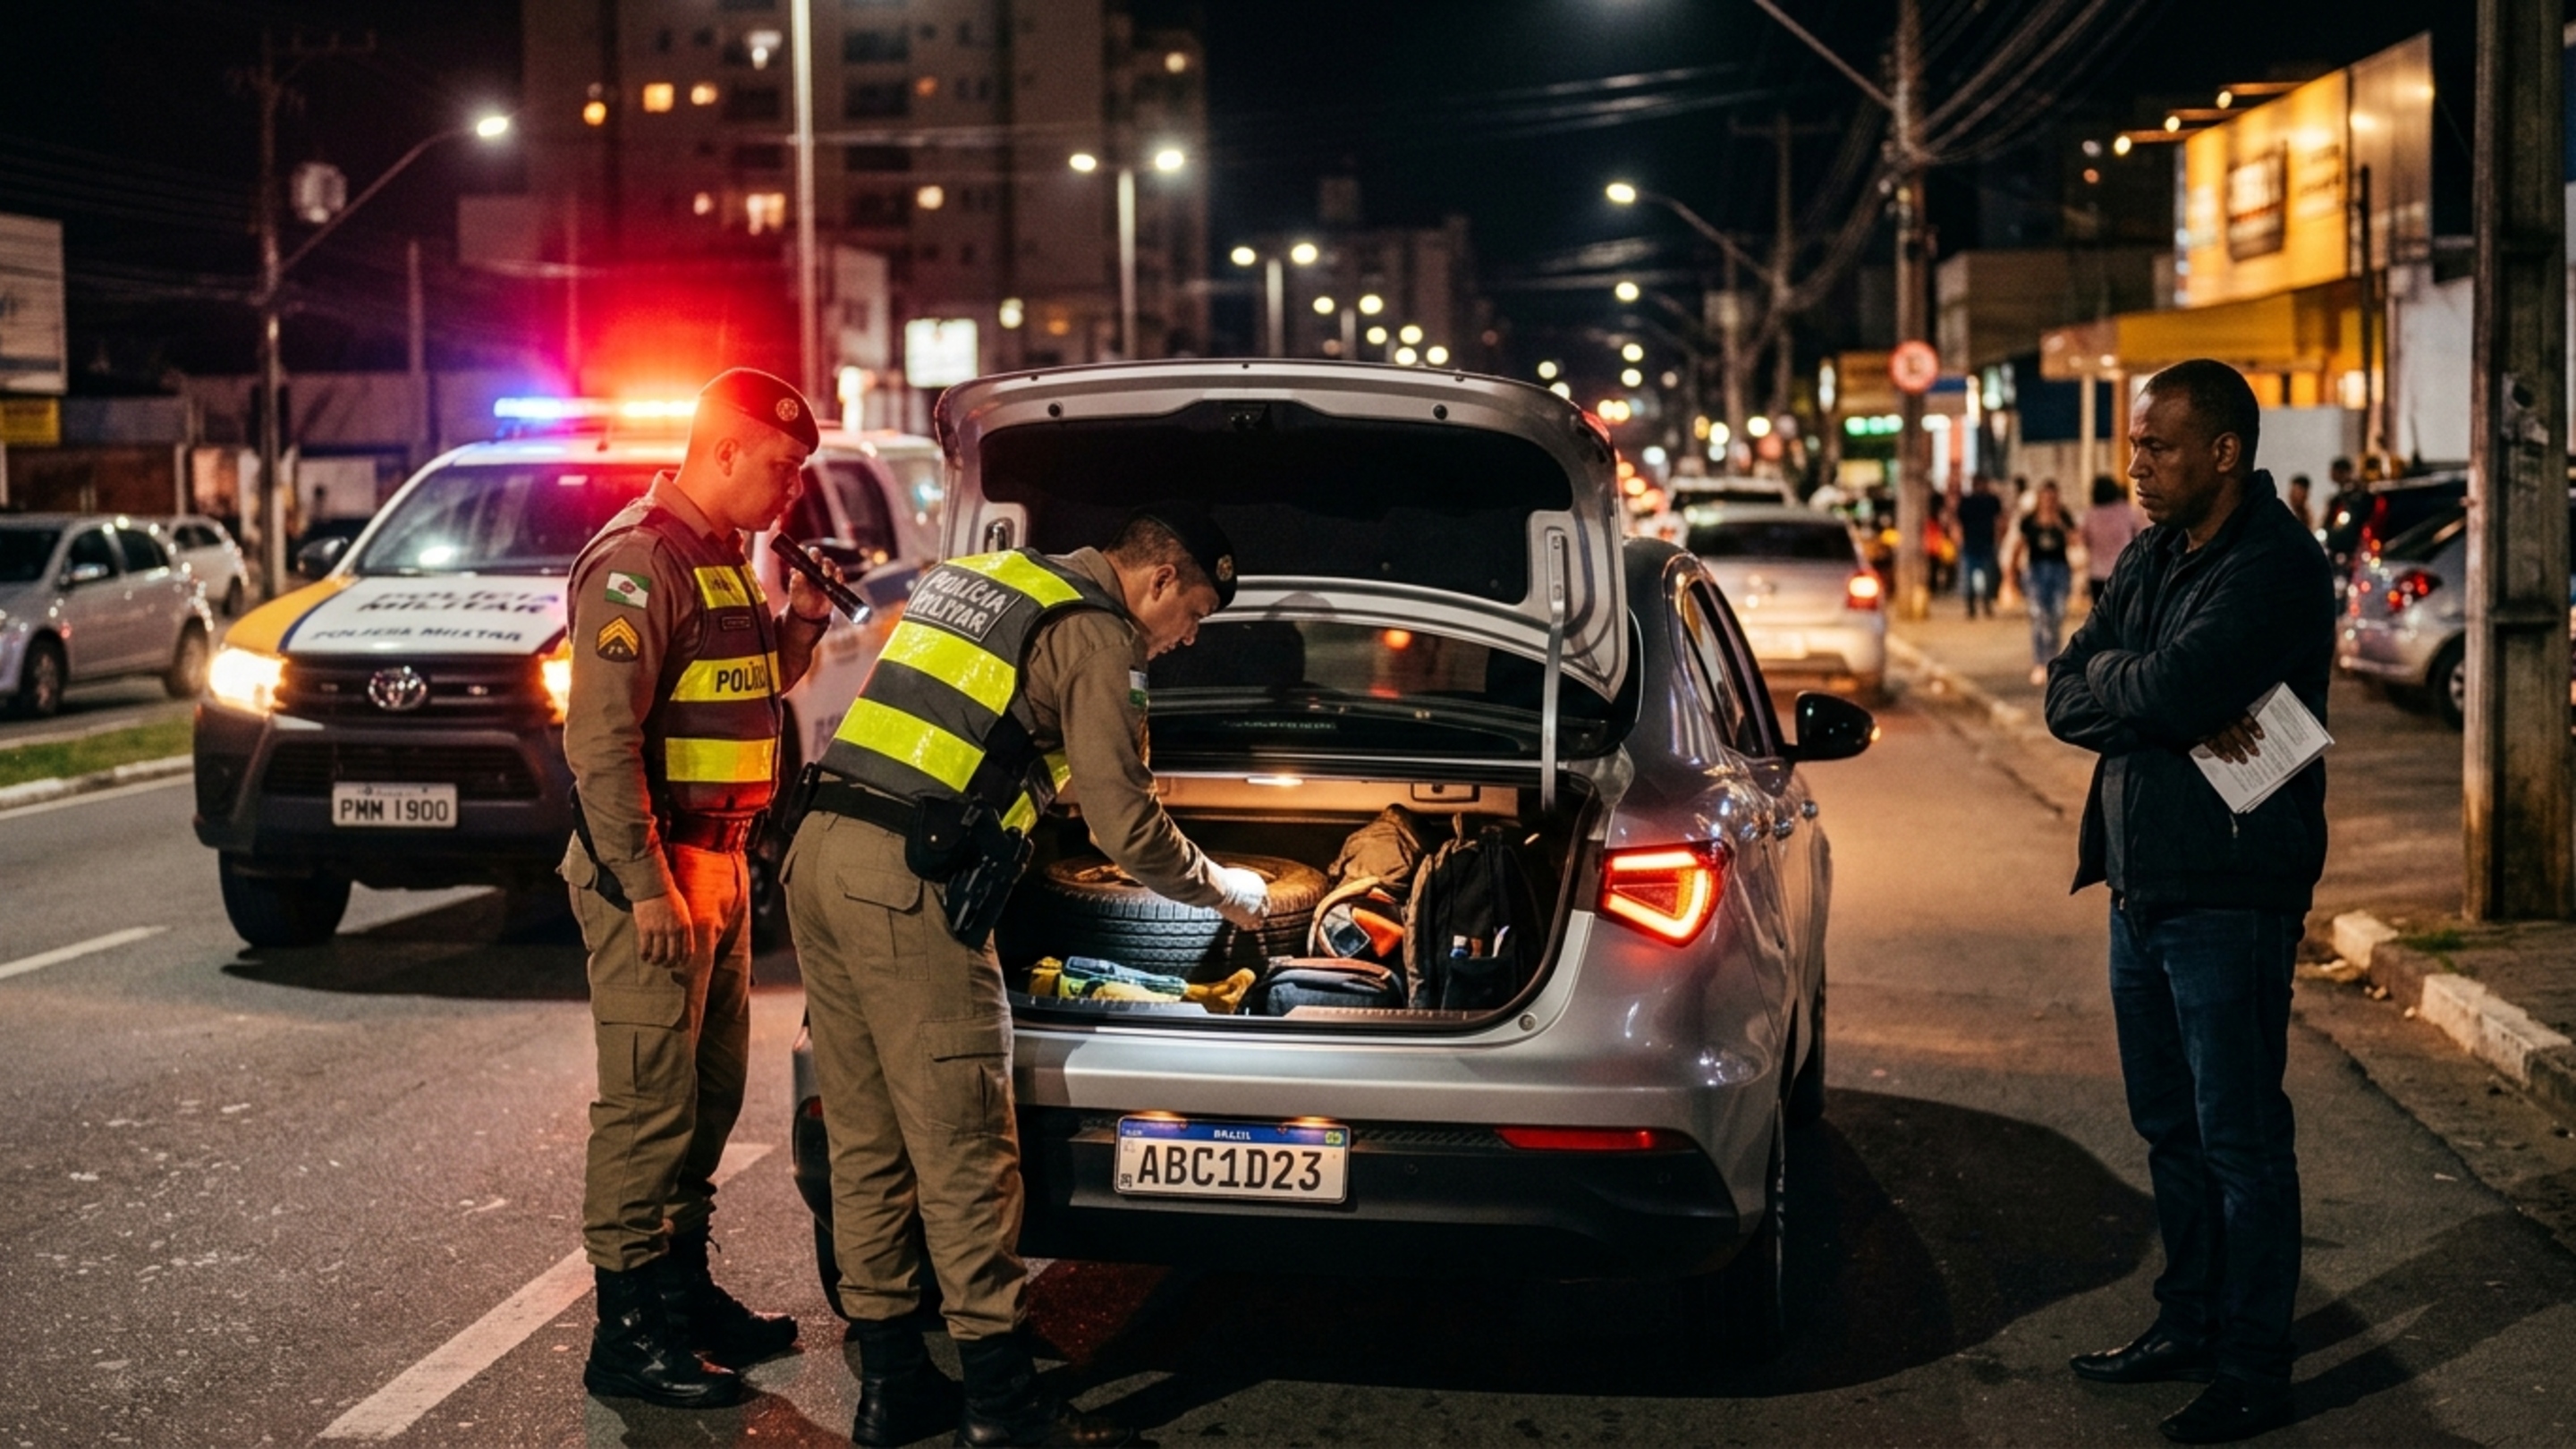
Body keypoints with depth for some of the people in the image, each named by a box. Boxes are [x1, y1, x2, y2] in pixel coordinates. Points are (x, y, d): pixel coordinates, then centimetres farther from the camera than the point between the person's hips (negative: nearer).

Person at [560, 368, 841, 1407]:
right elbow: (602, 736, -22)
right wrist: (646, 886, -24)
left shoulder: (722, 557, 15)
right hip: (651, 870, -10)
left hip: (717, 863, 10)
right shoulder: (640, 561, -16)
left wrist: (801, 622, 8)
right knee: (649, 1098, -5)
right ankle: (628, 1332, 1)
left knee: (712, 1087, 16)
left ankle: (684, 1286, 29)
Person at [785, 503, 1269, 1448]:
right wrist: (1221, 890, 12)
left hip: (818, 850, 9)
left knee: (867, 1140, 12)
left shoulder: (977, 582, 23)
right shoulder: (1095, 635, -3)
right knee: (962, 1149, -2)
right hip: (909, 883, -9)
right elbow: (1125, 825, -5)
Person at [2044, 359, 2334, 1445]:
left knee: (2240, 1141, 0)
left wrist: (2109, 676, -6)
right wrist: (2173, 713, -13)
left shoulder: (2274, 567, -15)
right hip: (2141, 886, 9)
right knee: (2171, 1130, 18)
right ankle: (2189, 1325, 31)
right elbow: (2066, 698, 4)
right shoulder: (2150, 559, 12)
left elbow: (2167, 692, -27)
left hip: (2228, 897, -8)